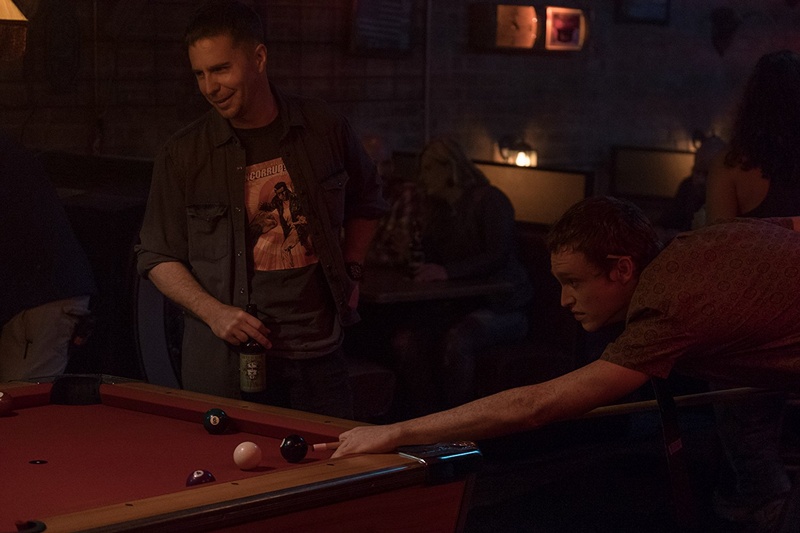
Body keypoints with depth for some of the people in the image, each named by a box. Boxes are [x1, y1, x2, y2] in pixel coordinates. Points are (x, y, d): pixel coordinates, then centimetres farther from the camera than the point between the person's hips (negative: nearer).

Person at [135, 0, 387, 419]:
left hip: (318, 352, 2)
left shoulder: (325, 129, 3)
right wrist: (213, 312, -11)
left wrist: (350, 271, 10)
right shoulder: (182, 155, -2)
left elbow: (365, 204, 22)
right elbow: (158, 258, 3)